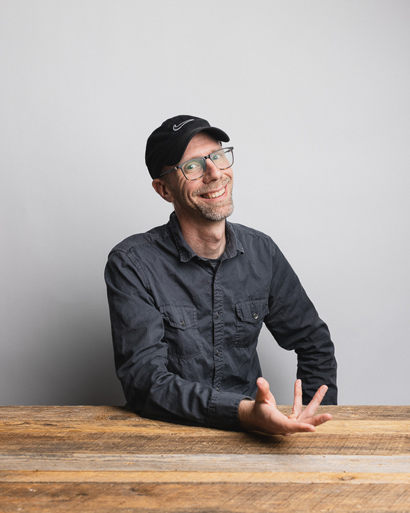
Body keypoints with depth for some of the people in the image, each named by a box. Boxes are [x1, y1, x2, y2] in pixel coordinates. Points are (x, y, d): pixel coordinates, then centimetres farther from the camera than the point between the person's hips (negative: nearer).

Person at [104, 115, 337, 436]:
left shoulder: (261, 252, 3)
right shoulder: (132, 264, -11)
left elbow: (314, 342, 14)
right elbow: (145, 380, -19)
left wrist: (313, 422, -1)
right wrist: (246, 412, -31)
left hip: (251, 436, 2)